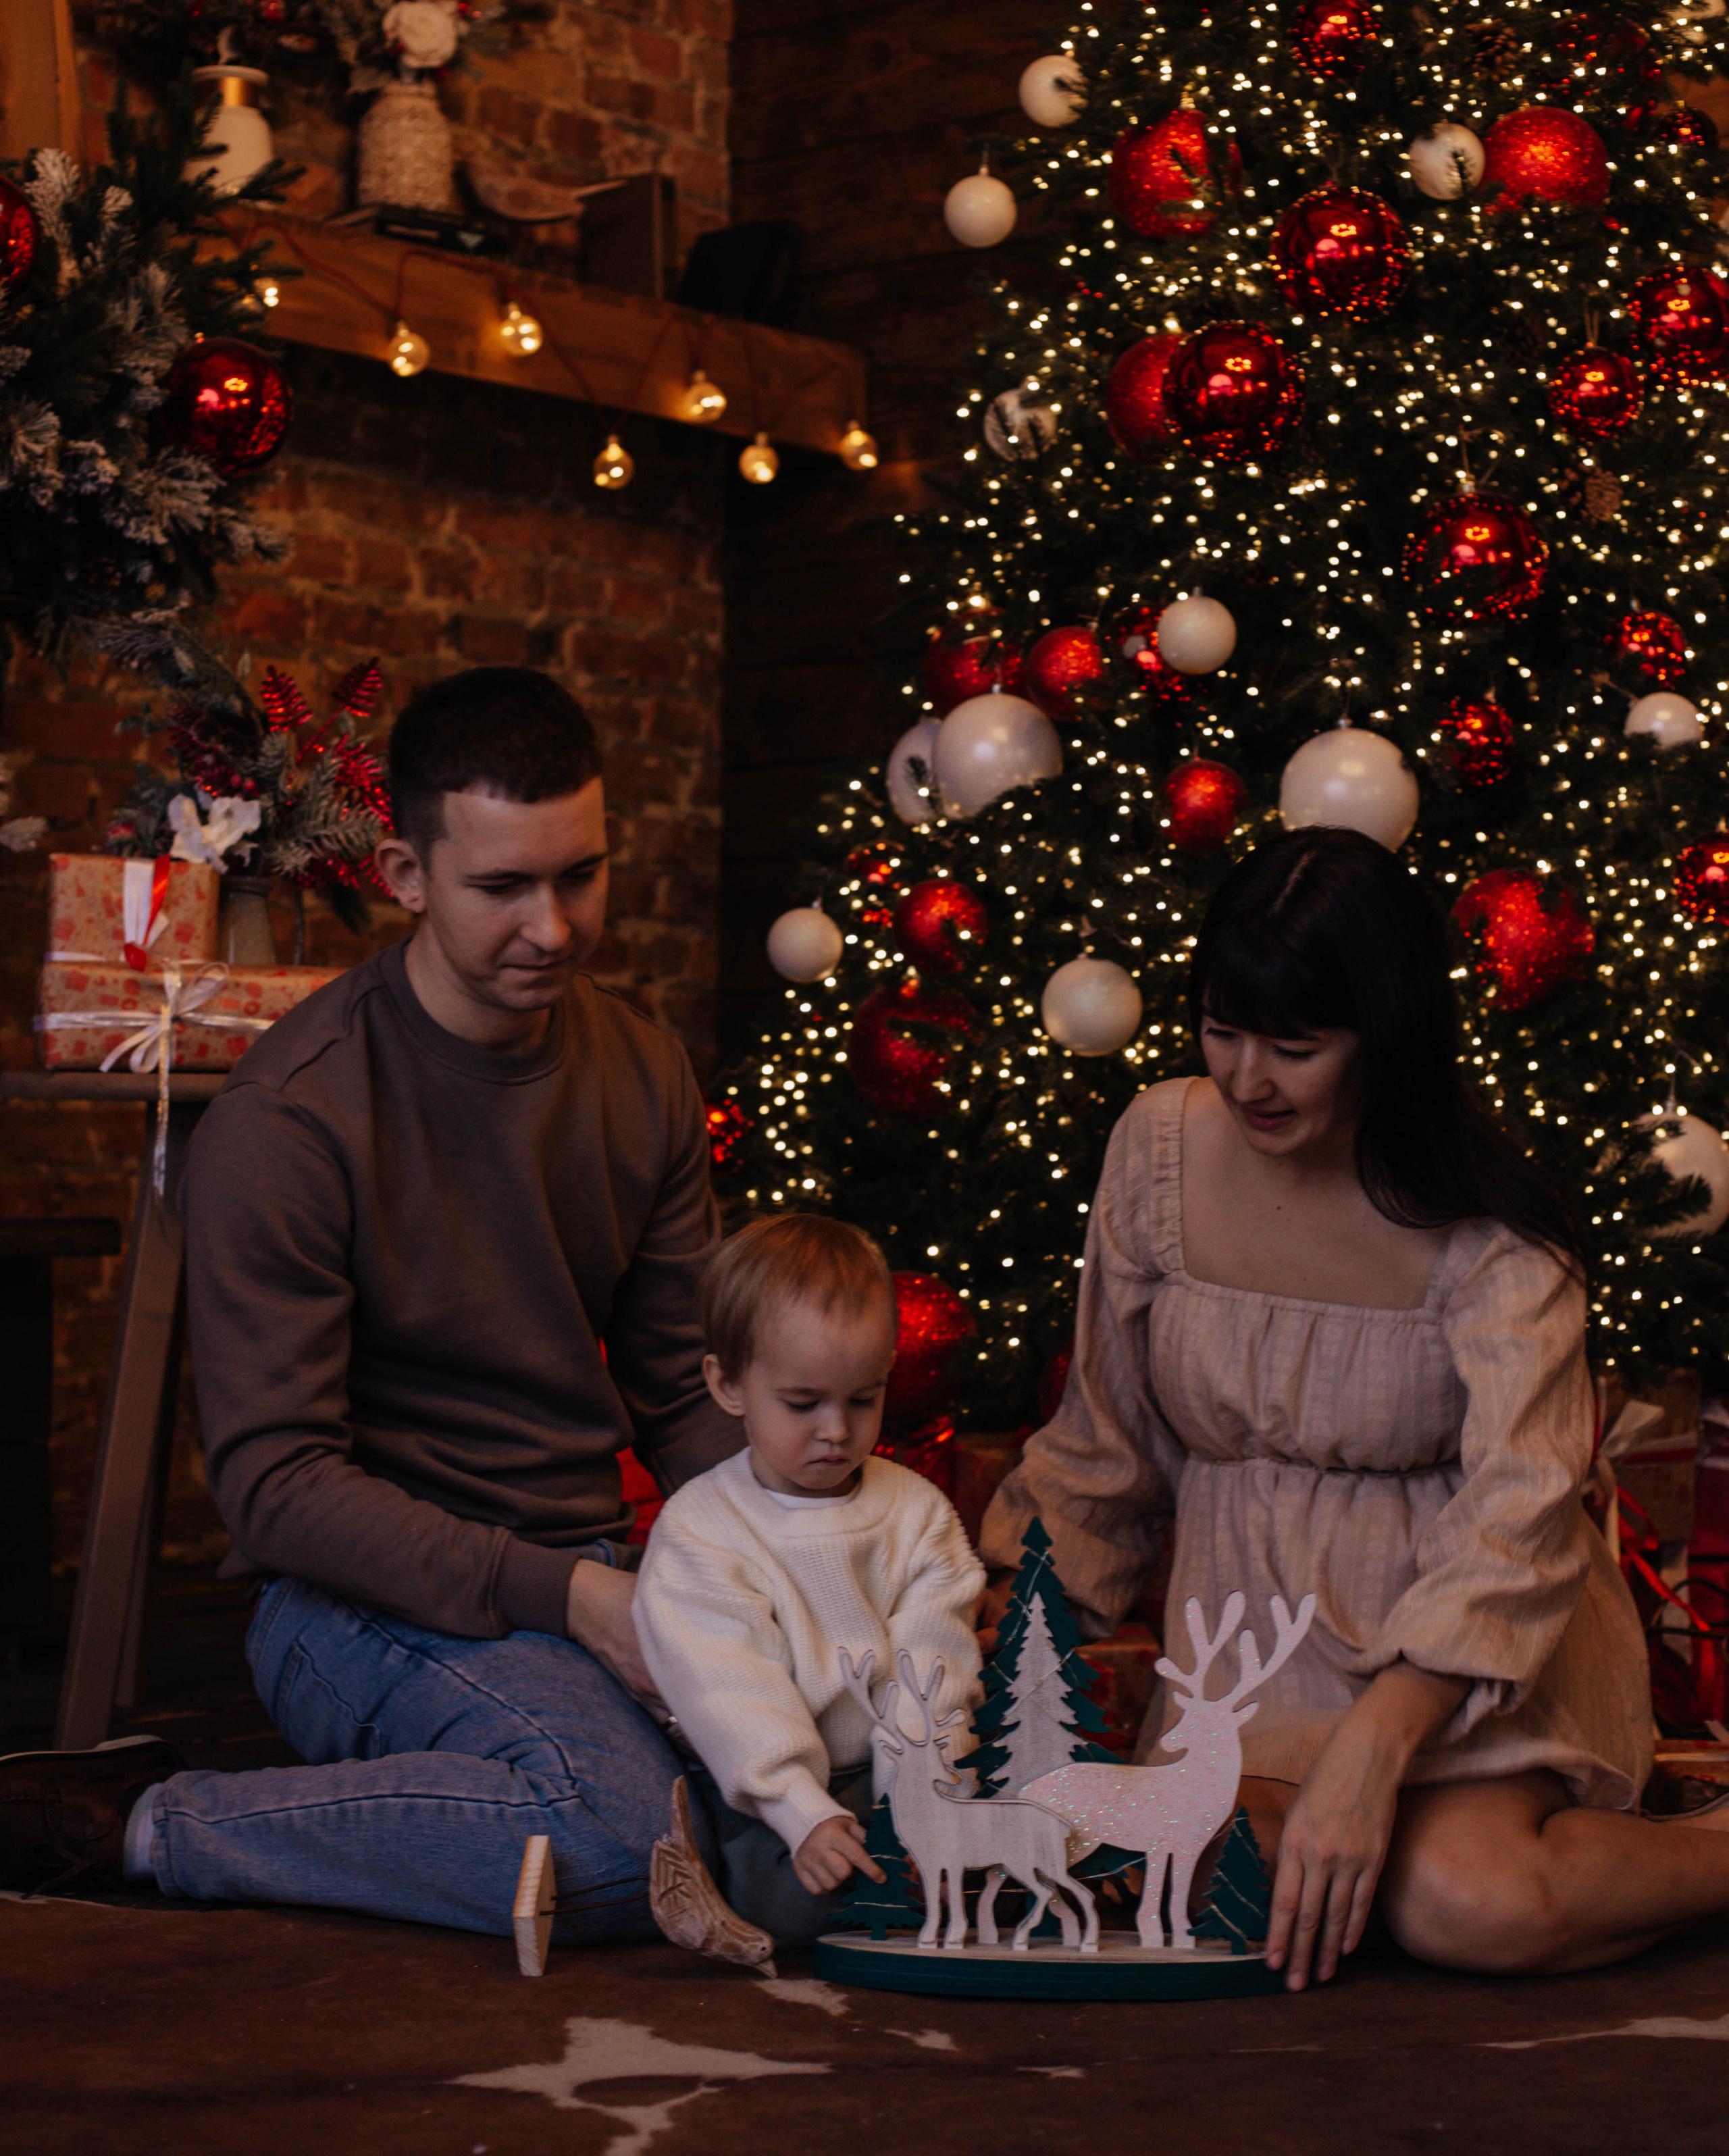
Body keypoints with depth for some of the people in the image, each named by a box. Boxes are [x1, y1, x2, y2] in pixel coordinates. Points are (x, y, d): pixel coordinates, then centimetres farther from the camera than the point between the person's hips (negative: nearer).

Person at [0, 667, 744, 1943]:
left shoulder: (644, 1076, 7)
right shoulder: (286, 1121, -14)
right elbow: (274, 1478, -15)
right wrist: (560, 1595, -23)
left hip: (589, 1572, 7)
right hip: (372, 1593, -7)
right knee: (627, 1840, -34)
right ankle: (149, 1824, -13)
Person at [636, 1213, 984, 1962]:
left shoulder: (918, 1512, 9)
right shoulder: (697, 1532, -3)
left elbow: (930, 1669, 0)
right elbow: (733, 1695, -14)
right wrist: (806, 1815, -28)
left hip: (890, 1776, 5)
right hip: (765, 1786, -5)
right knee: (787, 1892, -36)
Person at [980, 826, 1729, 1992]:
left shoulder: (1487, 1230, -14)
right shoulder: (1162, 1145, -2)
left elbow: (1521, 1512, -24)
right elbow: (1103, 1450, 10)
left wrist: (1374, 1743, -37)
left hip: (1468, 1645, -3)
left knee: (1472, 1907, -32)